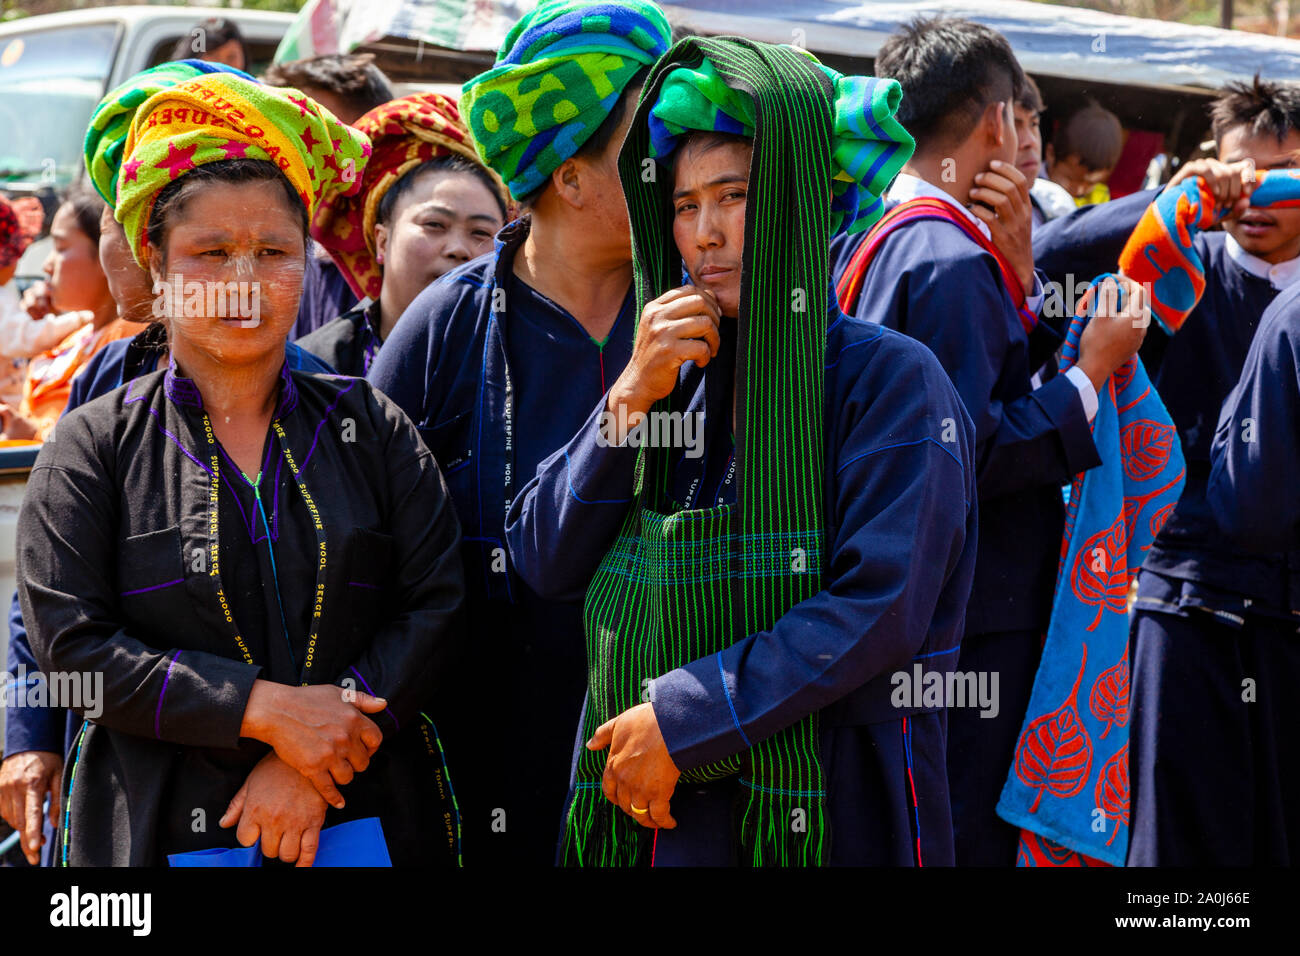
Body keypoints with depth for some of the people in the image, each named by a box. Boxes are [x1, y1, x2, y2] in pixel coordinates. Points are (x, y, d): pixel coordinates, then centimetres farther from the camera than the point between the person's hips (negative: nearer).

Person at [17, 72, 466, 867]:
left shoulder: (371, 427, 7)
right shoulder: (96, 446, 2)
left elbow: (436, 606, -1)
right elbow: (72, 646, -8)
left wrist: (328, 748, -14)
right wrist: (266, 709, -17)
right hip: (162, 830, -1)